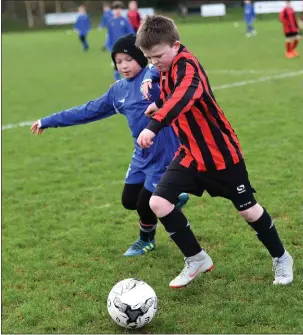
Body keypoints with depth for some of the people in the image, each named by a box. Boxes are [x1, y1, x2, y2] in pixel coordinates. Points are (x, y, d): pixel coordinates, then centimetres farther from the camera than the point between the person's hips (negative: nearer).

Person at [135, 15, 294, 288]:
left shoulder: (185, 65, -26)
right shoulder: (167, 67, 0)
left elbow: (185, 94, -50)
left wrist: (153, 127, -61)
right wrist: (158, 105, 5)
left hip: (221, 152, -7)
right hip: (190, 154, 7)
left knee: (247, 210, 7)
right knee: (158, 203, -7)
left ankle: (281, 258, 33)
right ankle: (197, 260, 9)